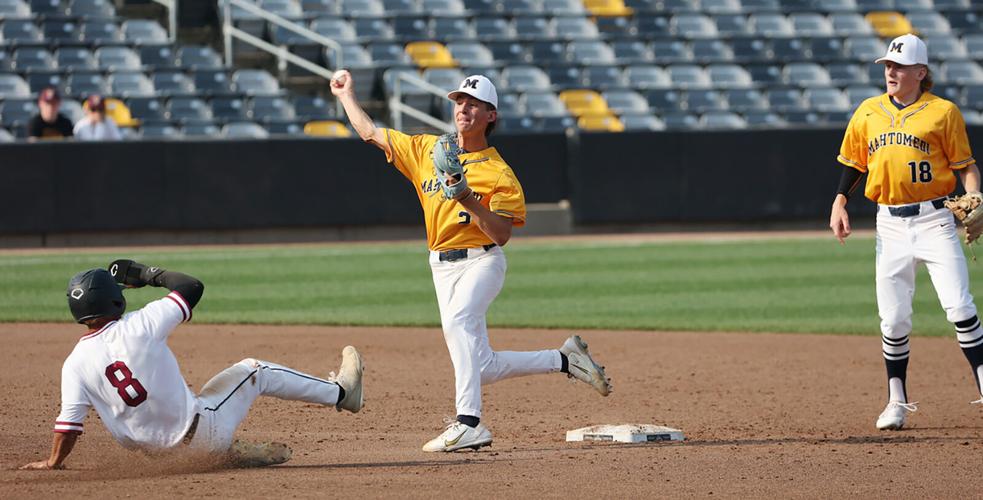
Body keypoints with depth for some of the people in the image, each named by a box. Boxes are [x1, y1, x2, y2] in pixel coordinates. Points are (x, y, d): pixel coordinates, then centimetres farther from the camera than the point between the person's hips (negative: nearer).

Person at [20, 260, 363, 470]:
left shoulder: (75, 364, -9)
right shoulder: (138, 325, -16)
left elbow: (68, 423, -10)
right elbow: (192, 286, -4)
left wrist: (53, 462, 6)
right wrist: (149, 273, 10)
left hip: (152, 451, 4)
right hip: (198, 430, -3)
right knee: (255, 372, 17)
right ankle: (341, 393, 31)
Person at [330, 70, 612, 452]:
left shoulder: (498, 173, -6)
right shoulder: (426, 149, 10)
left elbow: (502, 234, -13)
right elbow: (370, 133, 17)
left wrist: (470, 199, -25)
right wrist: (346, 94, 20)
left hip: (481, 261, -6)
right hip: (442, 267, 6)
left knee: (457, 320, -36)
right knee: (483, 369, 4)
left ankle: (468, 424, -43)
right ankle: (565, 360, 26)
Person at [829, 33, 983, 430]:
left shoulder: (943, 112, -1)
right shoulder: (868, 112, 10)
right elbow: (853, 162, 18)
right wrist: (839, 203, 5)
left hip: (934, 219, -3)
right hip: (890, 225, 3)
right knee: (893, 320, 4)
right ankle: (897, 402, 14)